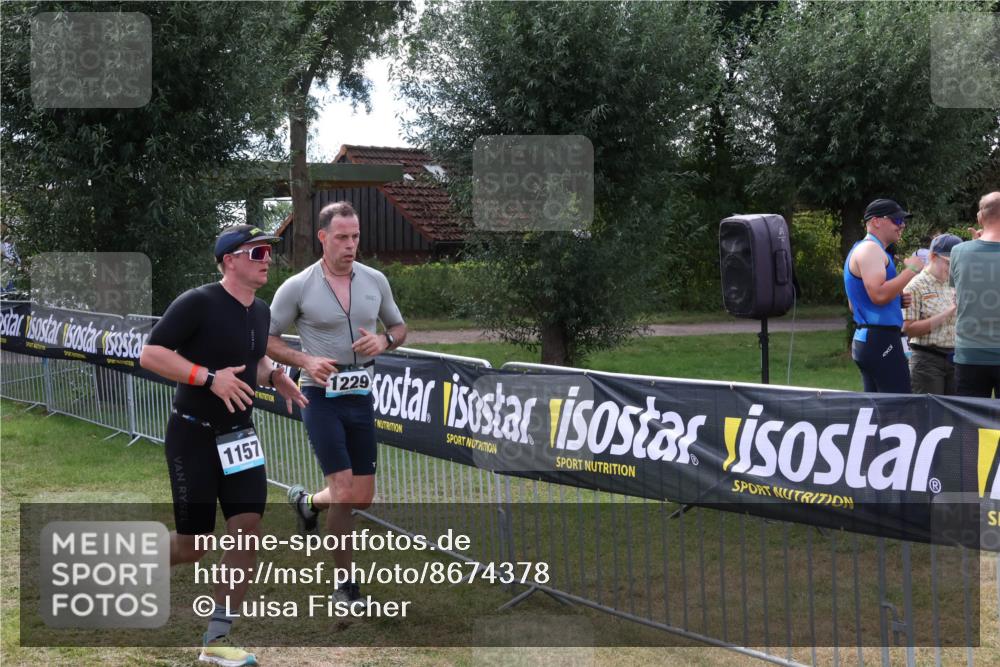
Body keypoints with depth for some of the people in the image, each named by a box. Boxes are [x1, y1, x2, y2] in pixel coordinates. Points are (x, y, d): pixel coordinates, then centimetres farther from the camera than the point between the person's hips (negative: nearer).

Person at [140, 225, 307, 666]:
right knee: (192, 546, -1)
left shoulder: (261, 312, 6)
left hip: (239, 435, 6)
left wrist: (275, 377, 2)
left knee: (247, 528, -5)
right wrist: (209, 378, -28)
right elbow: (150, 354, -19)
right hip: (193, 436, -6)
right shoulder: (197, 303, -16)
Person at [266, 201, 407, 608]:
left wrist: (384, 341, -8)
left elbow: (399, 327, 15)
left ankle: (307, 502, 41)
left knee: (363, 498, 9)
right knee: (345, 494, -12)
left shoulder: (375, 281, 3)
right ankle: (344, 586, 4)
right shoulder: (297, 287, -8)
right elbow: (267, 339, -1)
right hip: (322, 399, -5)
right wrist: (305, 361, -17)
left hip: (361, 399, 5)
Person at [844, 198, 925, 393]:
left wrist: (898, 300, 16)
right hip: (881, 339, -11)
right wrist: (911, 270, -14)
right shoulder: (870, 249, -10)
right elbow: (879, 294, -24)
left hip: (866, 339, 11)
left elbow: (854, 306, 26)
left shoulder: (863, 249, 22)